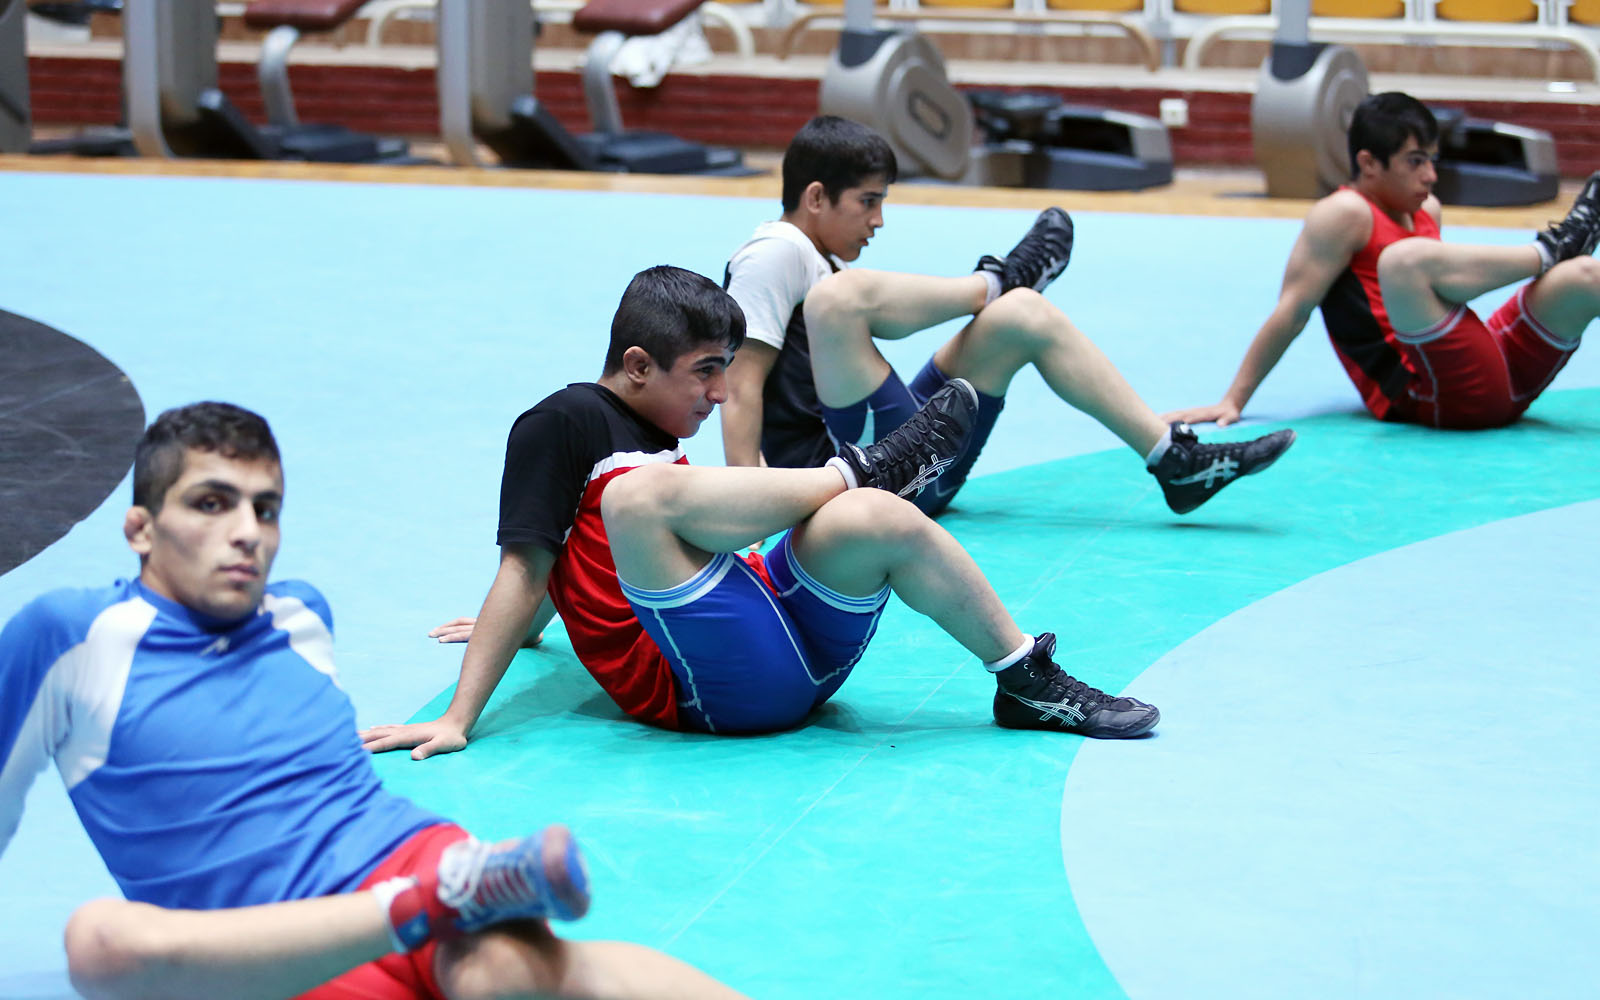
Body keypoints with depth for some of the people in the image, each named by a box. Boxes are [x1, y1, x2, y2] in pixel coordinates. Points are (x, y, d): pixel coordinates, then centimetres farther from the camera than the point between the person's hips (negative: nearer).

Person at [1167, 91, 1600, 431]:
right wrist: (1233, 402, -12)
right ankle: (1547, 250, -11)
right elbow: (1292, 312, -8)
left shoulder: (1425, 209, 21)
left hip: (1501, 373, 8)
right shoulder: (1345, 213, -3)